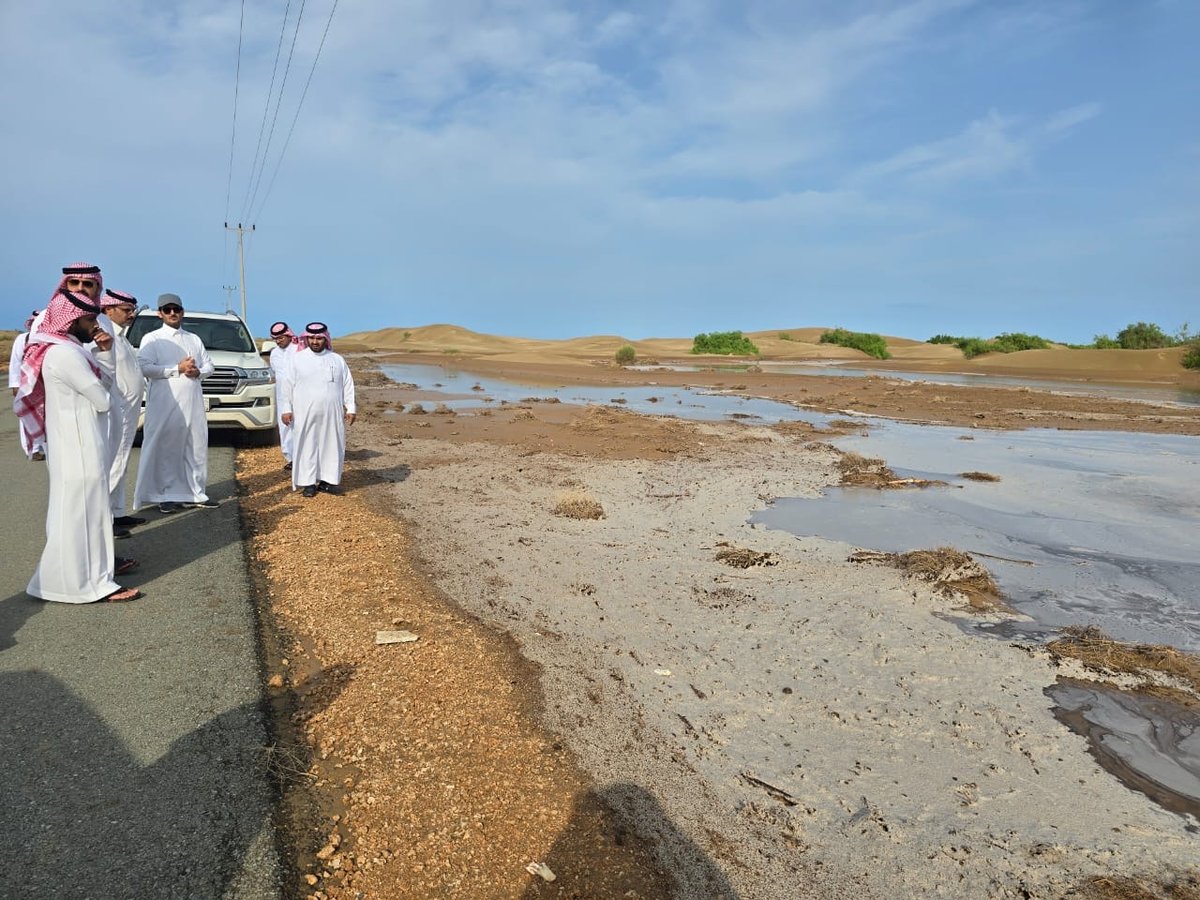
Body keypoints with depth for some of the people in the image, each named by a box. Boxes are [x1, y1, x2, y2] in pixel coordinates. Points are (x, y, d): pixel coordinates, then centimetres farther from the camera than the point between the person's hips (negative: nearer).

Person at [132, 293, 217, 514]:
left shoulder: (194, 339, 17)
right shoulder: (152, 339, 1)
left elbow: (209, 365, 17)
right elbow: (144, 367, -12)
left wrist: (198, 371, -6)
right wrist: (178, 369, -16)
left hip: (193, 404, 5)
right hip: (165, 405, -5)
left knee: (196, 448, 8)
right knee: (165, 450, -2)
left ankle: (195, 493, 16)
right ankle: (166, 496, 3)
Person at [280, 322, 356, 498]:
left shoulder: (337, 360, 7)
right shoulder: (298, 359, 3)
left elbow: (347, 385, 7)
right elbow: (288, 385, 3)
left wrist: (350, 408, 1)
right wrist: (286, 409, -2)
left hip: (331, 414, 2)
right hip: (305, 415, -1)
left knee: (331, 446, 4)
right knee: (307, 446, 1)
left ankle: (327, 479, 14)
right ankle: (308, 482, 8)